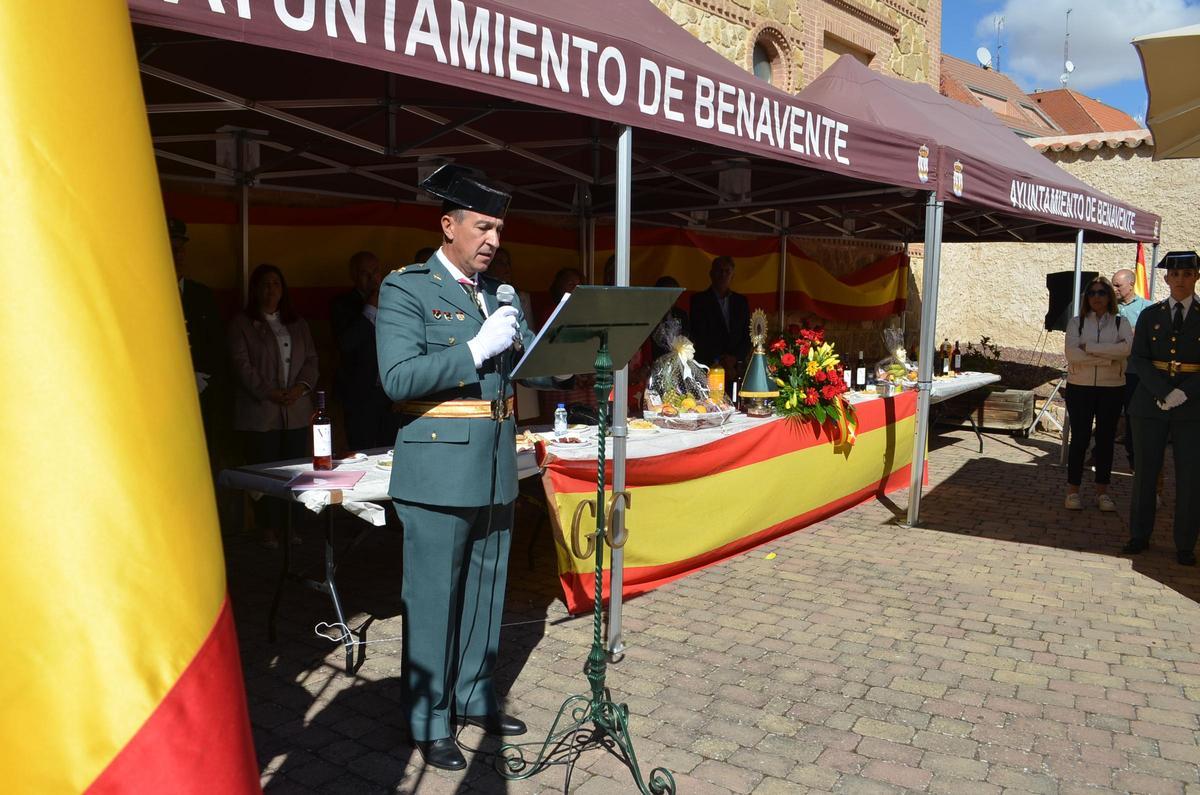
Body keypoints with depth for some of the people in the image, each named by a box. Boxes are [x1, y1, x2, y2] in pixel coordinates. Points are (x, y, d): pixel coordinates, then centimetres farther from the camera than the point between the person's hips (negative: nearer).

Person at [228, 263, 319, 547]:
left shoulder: (298, 324, 19)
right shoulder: (242, 324, 4)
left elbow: (311, 359, 13)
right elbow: (242, 364, -5)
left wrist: (301, 386, -6)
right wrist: (269, 393, -13)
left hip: (296, 411, 4)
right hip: (259, 412, -3)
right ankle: (268, 529, 6)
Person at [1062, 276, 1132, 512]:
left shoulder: (1120, 323, 4)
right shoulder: (1077, 322, 3)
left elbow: (1127, 348, -16)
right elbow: (1071, 353, -13)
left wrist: (1089, 347, -16)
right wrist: (1109, 357, -16)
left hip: (1112, 388, 1)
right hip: (1080, 388, -1)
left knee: (1106, 439, 7)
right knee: (1079, 439, 1)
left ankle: (1102, 491, 17)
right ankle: (1073, 490, 10)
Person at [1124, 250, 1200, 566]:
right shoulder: (1150, 315, 7)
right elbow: (1137, 359, 1)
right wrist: (1163, 392, -13)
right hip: (1150, 403, 1)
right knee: (1145, 471, 5)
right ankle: (1139, 536, 16)